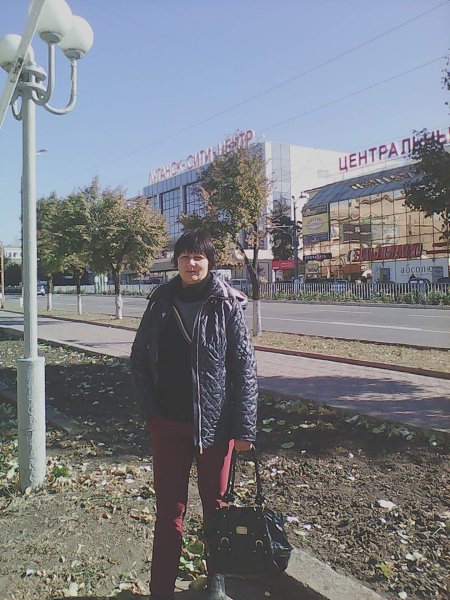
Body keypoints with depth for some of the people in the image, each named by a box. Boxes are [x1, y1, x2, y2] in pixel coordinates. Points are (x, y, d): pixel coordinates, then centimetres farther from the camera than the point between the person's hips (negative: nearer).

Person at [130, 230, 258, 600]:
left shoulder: (225, 305, -8)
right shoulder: (161, 302, 0)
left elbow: (245, 367, -9)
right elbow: (140, 358, 7)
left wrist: (245, 427, -12)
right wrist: (150, 409, -2)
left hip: (214, 423, -1)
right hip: (168, 423, 2)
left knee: (215, 503, 16)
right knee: (169, 507, 10)